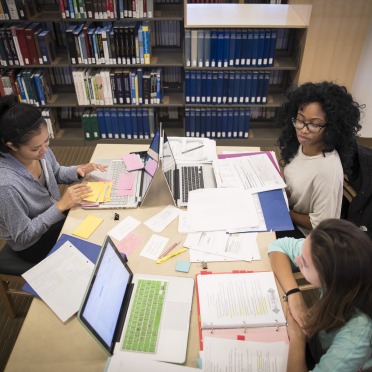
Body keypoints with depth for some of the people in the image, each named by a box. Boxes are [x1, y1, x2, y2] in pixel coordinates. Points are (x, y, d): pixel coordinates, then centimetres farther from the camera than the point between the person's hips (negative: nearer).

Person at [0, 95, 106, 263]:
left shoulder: (39, 149, -17)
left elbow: (56, 173, 6)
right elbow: (23, 236, -25)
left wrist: (78, 171, -14)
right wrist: (61, 206, -32)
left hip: (54, 215, 6)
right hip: (32, 243, -6)